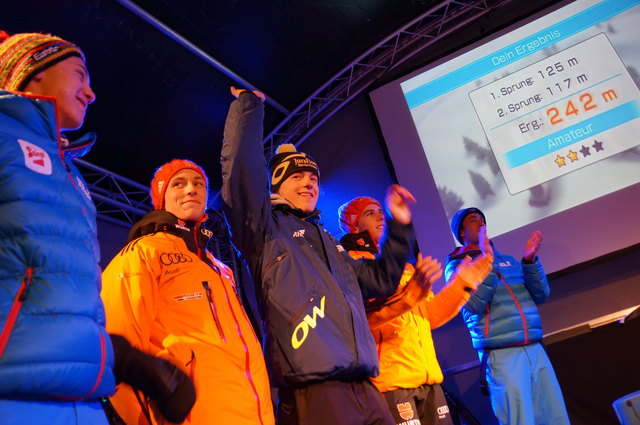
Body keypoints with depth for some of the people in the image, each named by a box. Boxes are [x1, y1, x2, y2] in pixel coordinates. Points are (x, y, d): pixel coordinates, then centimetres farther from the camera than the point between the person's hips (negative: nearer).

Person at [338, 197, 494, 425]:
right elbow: (363, 322, -18)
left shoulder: (402, 264, 23)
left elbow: (428, 316, 20)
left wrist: (462, 284, 12)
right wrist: (409, 293, -29)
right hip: (390, 381, -7)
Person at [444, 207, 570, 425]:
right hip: (501, 355, -5)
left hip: (535, 349, 5)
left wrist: (530, 259, -3)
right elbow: (474, 304, -11)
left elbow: (541, 294, 11)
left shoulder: (508, 260, 20)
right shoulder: (456, 266, 4)